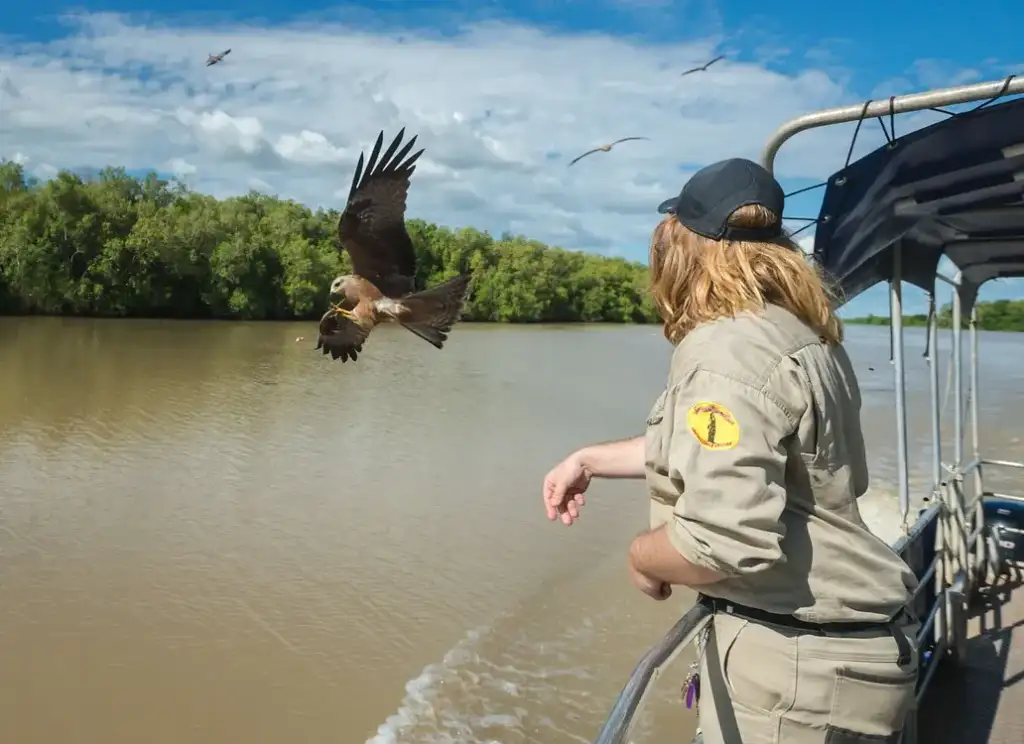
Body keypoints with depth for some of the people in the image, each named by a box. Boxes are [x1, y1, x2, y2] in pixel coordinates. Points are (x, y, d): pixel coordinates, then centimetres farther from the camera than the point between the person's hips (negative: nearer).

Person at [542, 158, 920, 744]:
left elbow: (724, 540, -35)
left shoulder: (727, 352, -25)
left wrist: (643, 557, -14)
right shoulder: (800, 335, 6)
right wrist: (591, 460, 22)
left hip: (799, 663, -9)